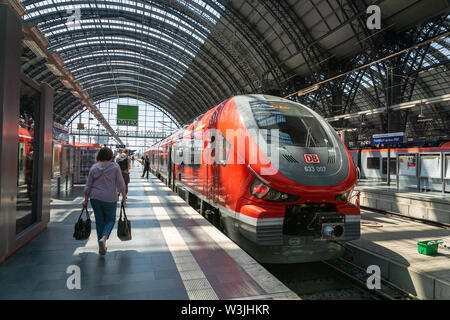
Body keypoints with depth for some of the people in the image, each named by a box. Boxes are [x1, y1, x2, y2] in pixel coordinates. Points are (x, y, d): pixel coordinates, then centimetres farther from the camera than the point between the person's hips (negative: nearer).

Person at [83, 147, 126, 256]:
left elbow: (88, 186, 5)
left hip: (95, 198, 3)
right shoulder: (115, 166, -5)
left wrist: (85, 200, 13)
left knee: (99, 221, 14)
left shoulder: (94, 167, 4)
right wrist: (124, 197, 4)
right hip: (110, 199, -3)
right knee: (110, 219, 14)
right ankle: (104, 238, -12)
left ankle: (101, 248, 19)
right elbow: (120, 184, -6)